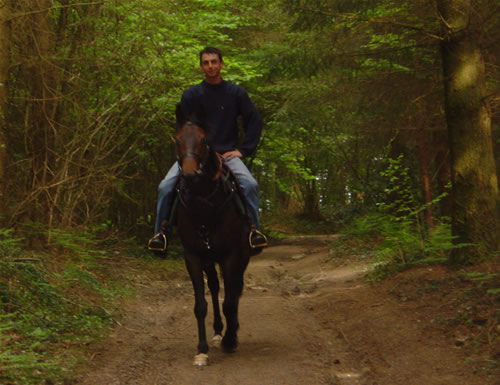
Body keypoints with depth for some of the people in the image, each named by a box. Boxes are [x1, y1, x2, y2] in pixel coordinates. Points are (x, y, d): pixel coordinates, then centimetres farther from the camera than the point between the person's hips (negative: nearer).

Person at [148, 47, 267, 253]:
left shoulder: (236, 93, 6)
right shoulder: (191, 94, 5)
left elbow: (255, 121, 8)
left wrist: (243, 150, -1)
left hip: (226, 153, 0)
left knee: (250, 184, -27)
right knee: (165, 187, -20)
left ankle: (253, 229, -14)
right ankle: (161, 231, -7)